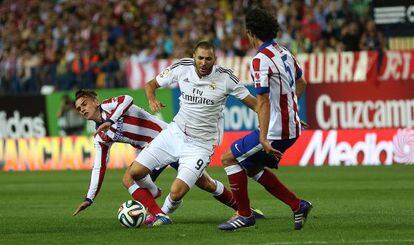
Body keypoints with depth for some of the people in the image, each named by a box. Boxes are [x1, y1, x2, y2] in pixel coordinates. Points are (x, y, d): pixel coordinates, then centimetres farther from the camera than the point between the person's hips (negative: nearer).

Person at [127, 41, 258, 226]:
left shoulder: (224, 77, -13)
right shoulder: (182, 68, -6)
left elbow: (252, 102, -5)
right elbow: (151, 84, 6)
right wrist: (151, 99, -16)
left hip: (200, 144, -3)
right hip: (175, 132, 3)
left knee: (176, 193, -18)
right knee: (135, 173, -6)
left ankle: (164, 211, 18)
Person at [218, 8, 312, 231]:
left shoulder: (260, 60, -18)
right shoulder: (284, 52, 9)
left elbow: (263, 102, -24)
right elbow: (301, 83, 25)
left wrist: (263, 140, -26)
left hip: (275, 131, -9)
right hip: (292, 128, 9)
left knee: (229, 158, 3)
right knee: (252, 166, 21)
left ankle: (244, 214, 8)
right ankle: (297, 205, 16)